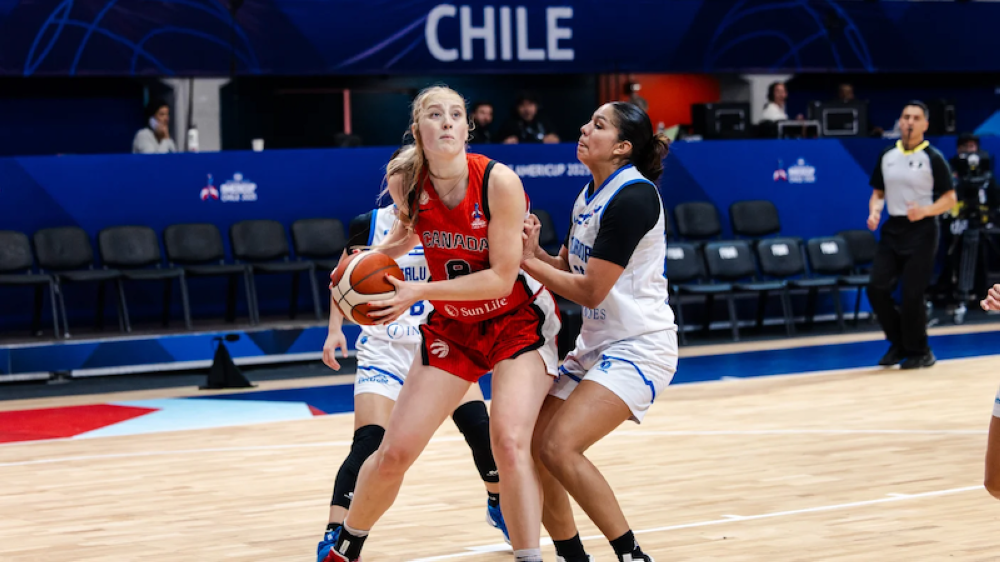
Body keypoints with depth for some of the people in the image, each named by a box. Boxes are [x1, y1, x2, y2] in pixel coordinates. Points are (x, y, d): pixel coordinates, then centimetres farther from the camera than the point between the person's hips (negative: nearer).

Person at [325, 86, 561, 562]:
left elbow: (502, 277, -24)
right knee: (395, 452, 3)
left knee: (509, 441, -26)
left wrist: (418, 292, -26)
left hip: (518, 321, -4)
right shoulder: (405, 182, -11)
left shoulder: (498, 182, -25)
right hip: (452, 326, 4)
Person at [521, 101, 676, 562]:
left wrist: (529, 262, -7)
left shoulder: (632, 197, -17)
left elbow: (590, 290, -18)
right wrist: (534, 251, -4)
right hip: (594, 346, 9)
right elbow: (568, 268, 15)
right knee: (528, 447, 2)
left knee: (560, 447, -23)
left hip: (638, 347, -9)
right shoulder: (589, 196, 11)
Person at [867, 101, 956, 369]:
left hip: (921, 230, -5)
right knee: (877, 288, -2)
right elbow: (878, 192, 17)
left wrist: (925, 211, -22)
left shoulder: (933, 158, -6)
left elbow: (949, 198, -5)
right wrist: (874, 211, -3)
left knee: (912, 294, -6)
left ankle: (919, 352, 11)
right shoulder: (887, 156, 9)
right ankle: (899, 344, 16)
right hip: (893, 228, 5)